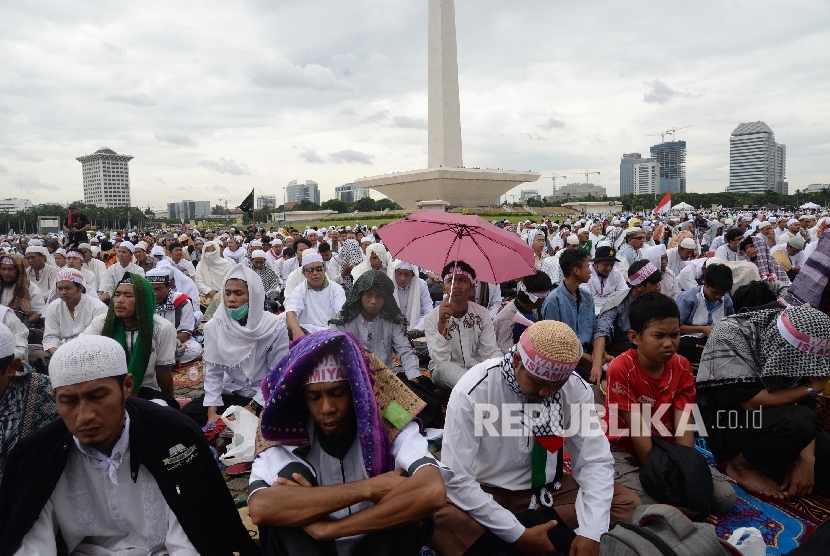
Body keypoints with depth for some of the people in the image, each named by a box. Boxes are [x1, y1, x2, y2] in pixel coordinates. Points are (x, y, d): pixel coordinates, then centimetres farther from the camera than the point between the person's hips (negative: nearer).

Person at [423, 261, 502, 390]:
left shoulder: (482, 314, -5)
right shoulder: (432, 318, -13)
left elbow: (491, 353, -10)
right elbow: (440, 361, -24)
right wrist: (442, 323, -36)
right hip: (445, 372, -1)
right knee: (445, 368, -35)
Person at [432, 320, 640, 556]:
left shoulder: (576, 388, -13)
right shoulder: (473, 391, -24)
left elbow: (595, 460, -9)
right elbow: (456, 477, -23)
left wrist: (590, 532, -24)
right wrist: (518, 534, -25)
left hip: (543, 490, 3)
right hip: (484, 493, -3)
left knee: (627, 502, -15)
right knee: (435, 519, -34)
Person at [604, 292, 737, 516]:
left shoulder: (682, 367, -7)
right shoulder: (621, 369, -24)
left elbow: (683, 426, -11)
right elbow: (638, 431, -22)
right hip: (625, 451, -5)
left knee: (726, 497, -9)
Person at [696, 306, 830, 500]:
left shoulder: (795, 348, -5)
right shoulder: (729, 334, -21)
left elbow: (803, 404, -4)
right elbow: (752, 402, -25)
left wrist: (806, 456, -17)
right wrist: (811, 388, -19)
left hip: (769, 426, 6)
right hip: (724, 427, -6)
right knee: (796, 421, -32)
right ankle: (740, 466, -7)